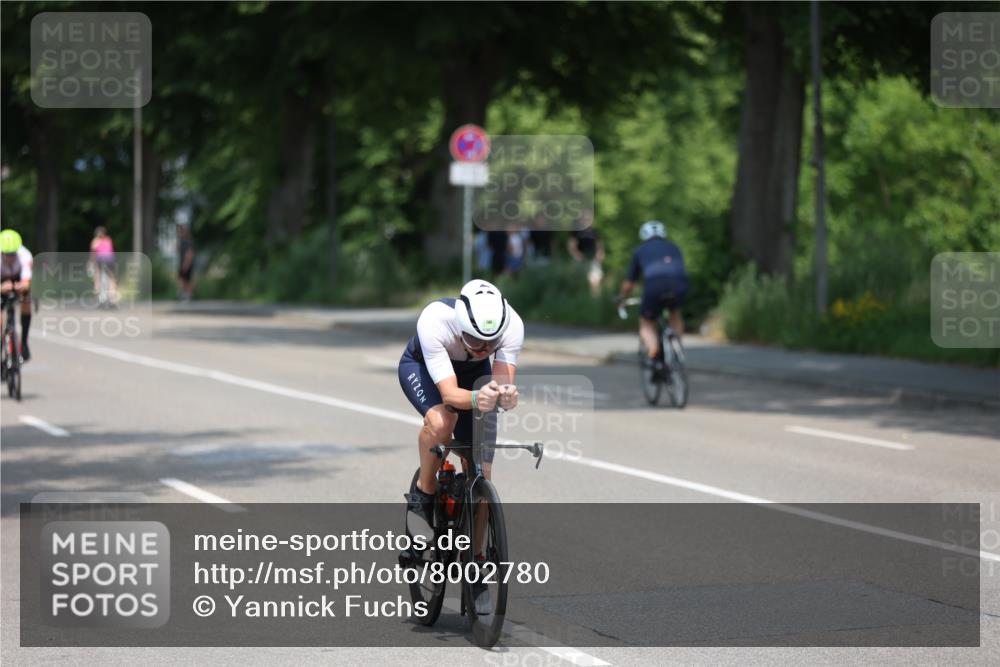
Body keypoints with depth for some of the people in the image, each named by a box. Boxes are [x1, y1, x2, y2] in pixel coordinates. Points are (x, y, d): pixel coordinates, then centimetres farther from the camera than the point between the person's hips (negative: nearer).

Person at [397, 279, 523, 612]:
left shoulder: (511, 325, -35)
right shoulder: (434, 321, -42)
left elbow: (503, 378, -40)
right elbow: (449, 392, -45)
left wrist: (505, 395, -63)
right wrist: (476, 399, -65)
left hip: (474, 374, 3)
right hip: (421, 367, -3)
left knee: (480, 474, -4)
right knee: (441, 421, -37)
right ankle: (422, 497, -11)